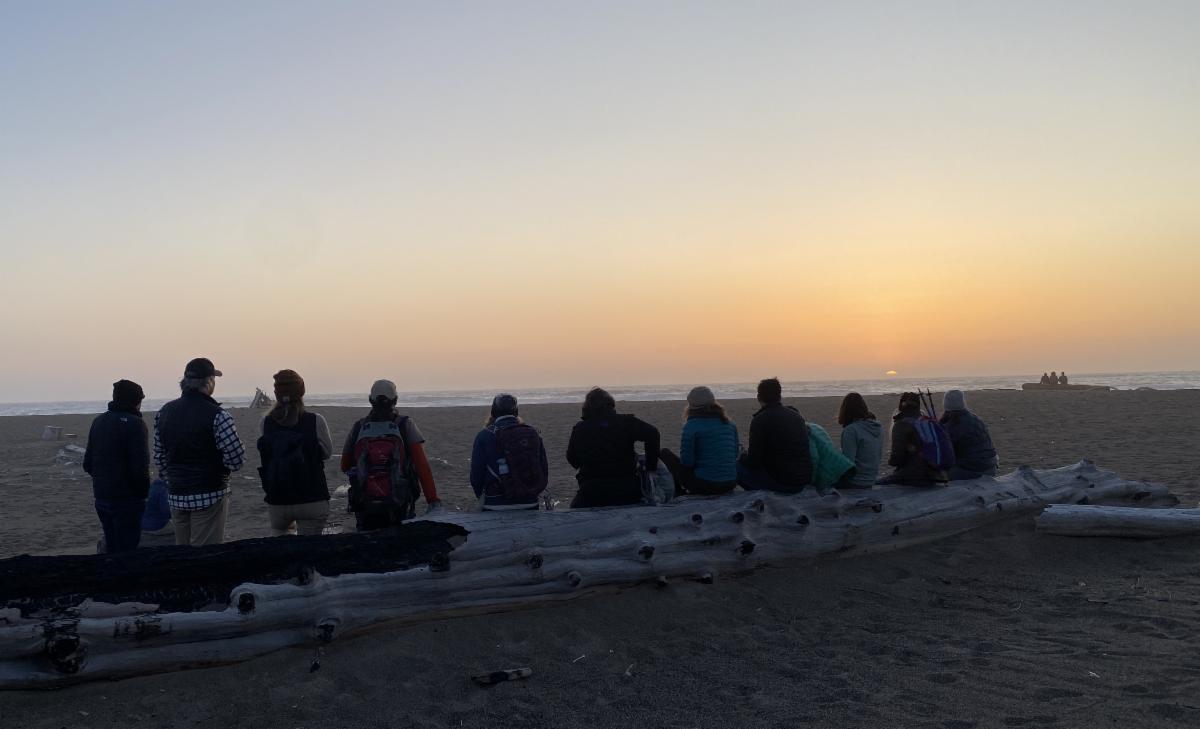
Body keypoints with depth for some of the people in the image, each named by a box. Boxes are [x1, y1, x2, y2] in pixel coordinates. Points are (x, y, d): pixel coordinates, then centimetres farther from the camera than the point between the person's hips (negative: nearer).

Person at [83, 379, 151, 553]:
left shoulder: (98, 421, 11)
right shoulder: (134, 424, -14)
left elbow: (87, 464, 14)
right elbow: (140, 467, -19)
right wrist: (144, 491, -6)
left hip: (101, 498, 8)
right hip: (127, 499, -7)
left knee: (110, 548, 17)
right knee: (127, 551, -2)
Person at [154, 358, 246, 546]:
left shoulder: (164, 412, 5)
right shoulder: (217, 415, -16)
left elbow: (159, 458, 11)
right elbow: (236, 459, -17)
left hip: (176, 497, 6)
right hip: (210, 496, -6)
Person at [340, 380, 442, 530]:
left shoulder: (358, 428, 3)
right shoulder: (405, 425, -4)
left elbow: (345, 467, 13)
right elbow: (422, 466, -11)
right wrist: (433, 501, -12)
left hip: (365, 509, 2)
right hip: (400, 508, -2)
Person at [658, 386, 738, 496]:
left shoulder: (692, 425, -11)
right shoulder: (729, 423, 8)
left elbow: (686, 462, -12)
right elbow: (735, 454, 14)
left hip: (704, 485, -7)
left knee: (664, 453, 11)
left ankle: (679, 494, 17)